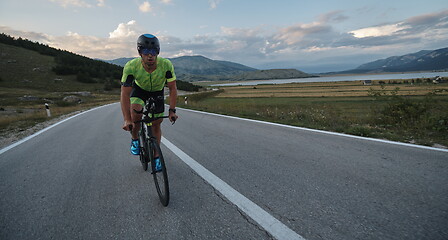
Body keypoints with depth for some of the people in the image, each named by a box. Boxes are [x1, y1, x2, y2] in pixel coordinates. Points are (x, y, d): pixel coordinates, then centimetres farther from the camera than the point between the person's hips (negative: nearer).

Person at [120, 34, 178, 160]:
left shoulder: (166, 65, -33)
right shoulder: (131, 66, -34)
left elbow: (172, 89, -22)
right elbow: (125, 94, -31)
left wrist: (172, 111, -28)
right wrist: (127, 120, -37)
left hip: (157, 92, 1)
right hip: (139, 89, -1)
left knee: (156, 124, 1)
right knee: (136, 111, -31)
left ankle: (156, 157, 20)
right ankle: (135, 139, 0)